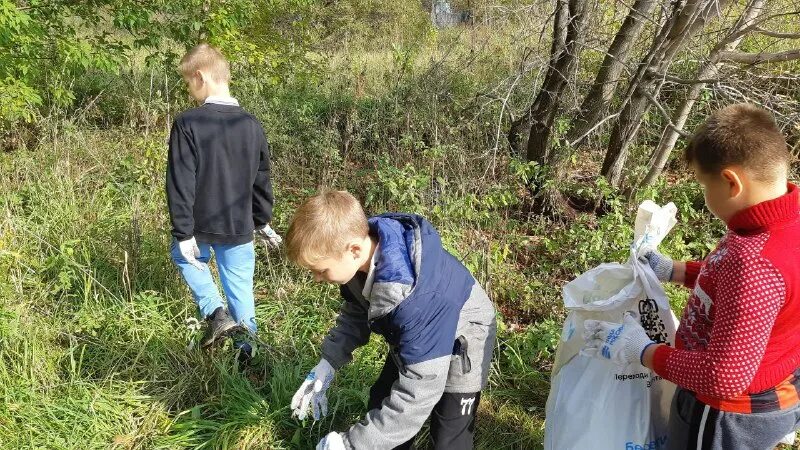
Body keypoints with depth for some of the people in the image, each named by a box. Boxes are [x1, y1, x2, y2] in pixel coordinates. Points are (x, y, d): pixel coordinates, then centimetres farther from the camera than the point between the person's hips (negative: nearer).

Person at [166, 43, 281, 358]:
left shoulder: (187, 123, -15)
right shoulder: (251, 125, -1)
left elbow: (180, 184, -16)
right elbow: (261, 181, 8)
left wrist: (182, 233, -10)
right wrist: (263, 223, 19)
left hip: (201, 226, -3)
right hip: (239, 228, 3)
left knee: (185, 258, 27)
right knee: (240, 288, 14)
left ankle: (216, 314, 10)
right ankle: (247, 353, 23)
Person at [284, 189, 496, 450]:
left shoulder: (417, 302, -44)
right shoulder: (365, 250, -20)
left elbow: (419, 393, -39)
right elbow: (355, 314, 0)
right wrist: (326, 365, -12)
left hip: (461, 345, -7)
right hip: (411, 340, 7)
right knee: (381, 408, 16)